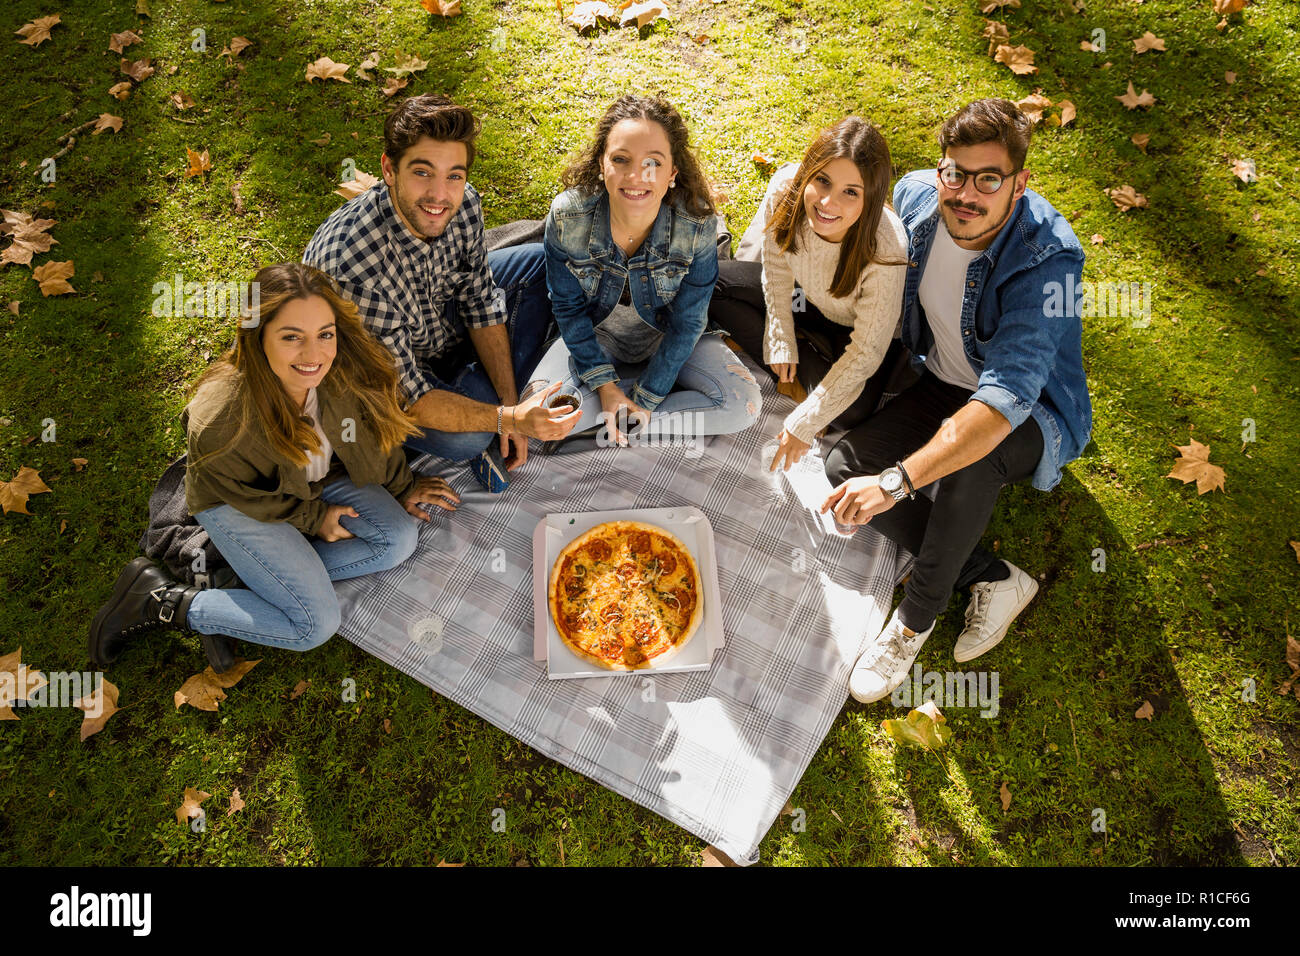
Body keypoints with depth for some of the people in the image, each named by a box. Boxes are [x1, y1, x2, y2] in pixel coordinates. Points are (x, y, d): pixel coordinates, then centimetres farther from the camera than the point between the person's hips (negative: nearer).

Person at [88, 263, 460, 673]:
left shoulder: (348, 370, -29)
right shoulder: (220, 421, -39)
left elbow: (373, 423, -5)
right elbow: (235, 491, -18)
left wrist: (403, 488, 4)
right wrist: (313, 517, -9)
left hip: (320, 475, 6)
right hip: (236, 501, -5)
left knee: (399, 538, -12)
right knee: (315, 624, -10)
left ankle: (254, 581, -2)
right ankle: (162, 600, 4)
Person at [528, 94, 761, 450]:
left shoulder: (698, 224, -26)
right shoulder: (566, 217, -25)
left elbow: (686, 323, -17)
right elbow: (569, 308, -12)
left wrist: (646, 400, -18)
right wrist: (604, 385, -17)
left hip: (666, 338, 0)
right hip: (596, 336, 0)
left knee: (743, 404, -20)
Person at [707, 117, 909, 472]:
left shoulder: (885, 249, -39)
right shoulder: (786, 187, -29)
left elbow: (866, 351, -28)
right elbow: (777, 267, -9)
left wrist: (805, 423, -26)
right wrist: (781, 342, -7)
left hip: (855, 327, -4)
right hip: (806, 296, 5)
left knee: (850, 411, -30)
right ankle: (797, 365, -6)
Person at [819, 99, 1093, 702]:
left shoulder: (1047, 257, -32)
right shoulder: (916, 196, -14)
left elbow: (1007, 398, -43)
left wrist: (896, 481, -50)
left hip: (1032, 415, -6)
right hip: (941, 382, 6)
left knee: (970, 455, -39)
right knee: (844, 467, -15)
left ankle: (916, 615, -16)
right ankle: (992, 579, -10)